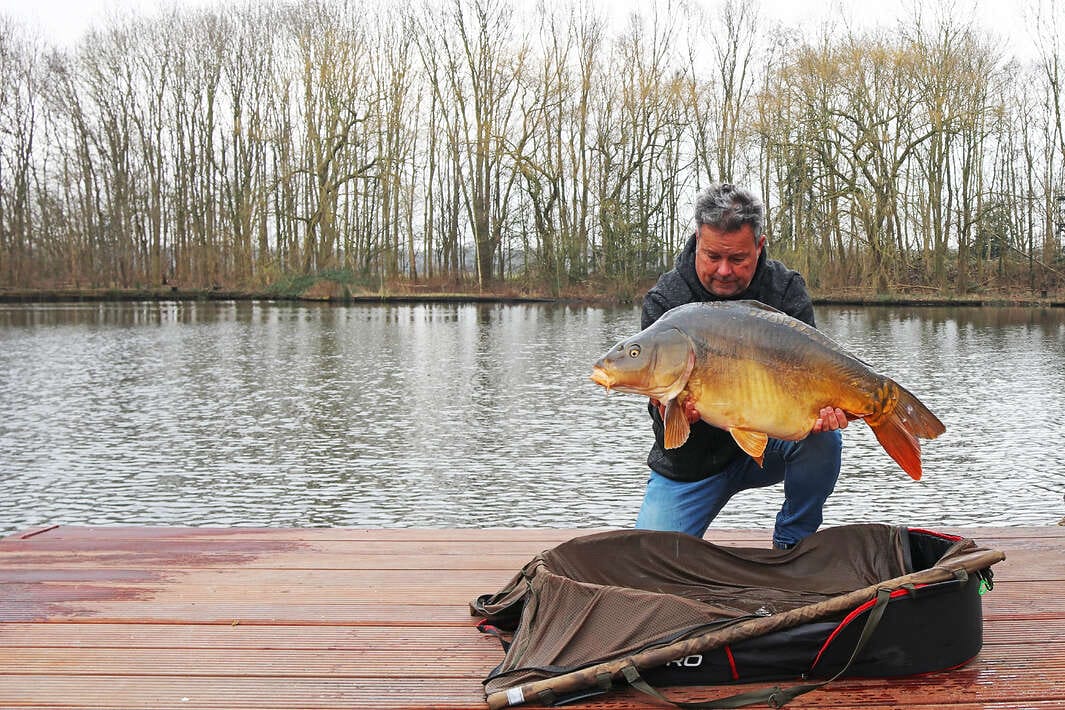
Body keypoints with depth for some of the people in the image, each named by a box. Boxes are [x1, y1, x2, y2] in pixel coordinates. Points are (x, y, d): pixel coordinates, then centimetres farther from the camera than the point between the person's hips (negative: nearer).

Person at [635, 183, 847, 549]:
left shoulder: (787, 289, -9)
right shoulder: (664, 301, -15)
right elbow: (659, 395, -20)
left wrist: (819, 407, -39)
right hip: (692, 462, -1)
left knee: (822, 436, -30)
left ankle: (791, 544, -6)